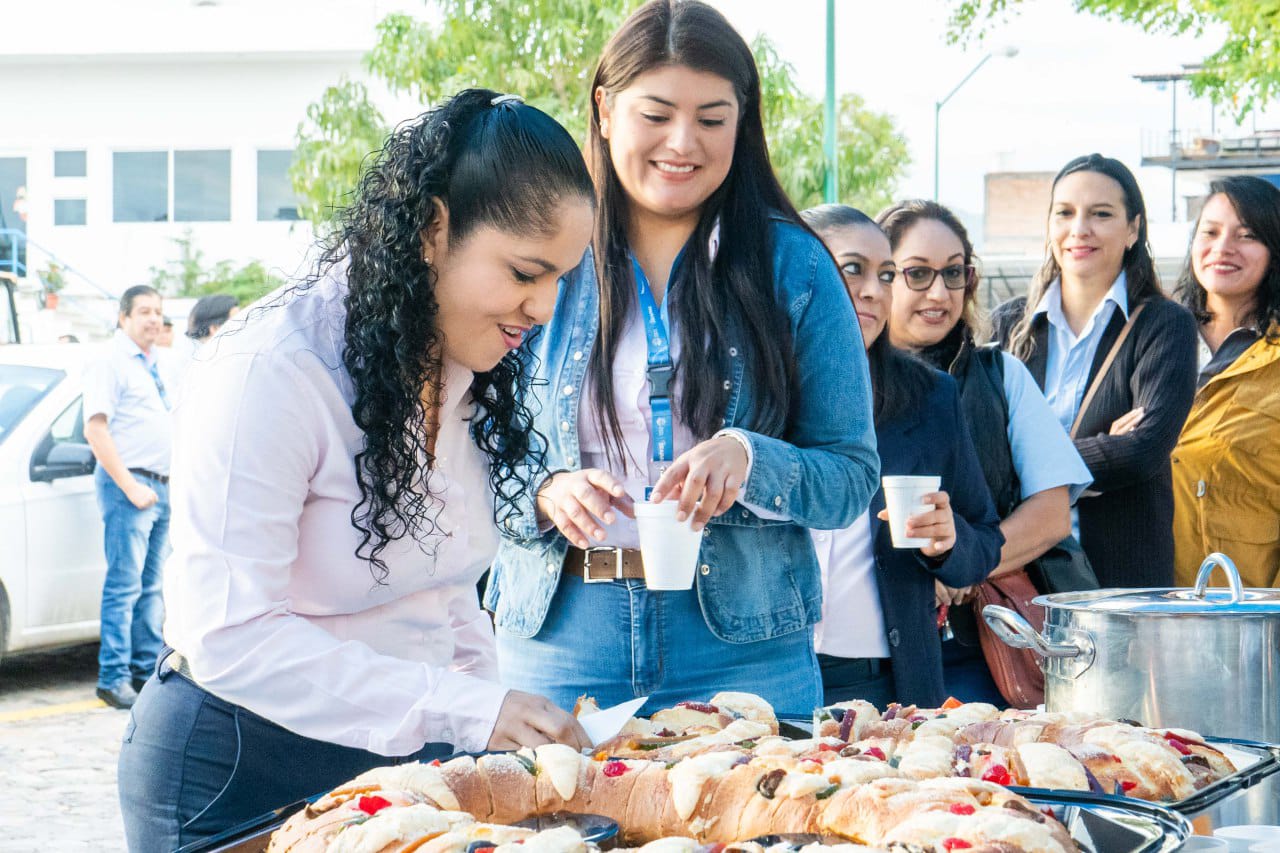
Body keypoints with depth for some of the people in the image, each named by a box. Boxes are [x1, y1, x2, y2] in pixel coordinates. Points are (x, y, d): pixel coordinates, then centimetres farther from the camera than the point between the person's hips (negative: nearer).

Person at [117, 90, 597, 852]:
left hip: (408, 754, 7)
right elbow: (232, 636, -27)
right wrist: (466, 710, -31)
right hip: (239, 768, -7)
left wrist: (499, 723, -5)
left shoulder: (470, 372, 2)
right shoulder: (271, 370, -22)